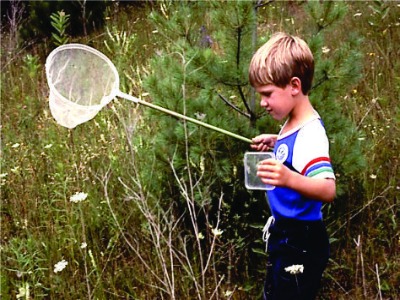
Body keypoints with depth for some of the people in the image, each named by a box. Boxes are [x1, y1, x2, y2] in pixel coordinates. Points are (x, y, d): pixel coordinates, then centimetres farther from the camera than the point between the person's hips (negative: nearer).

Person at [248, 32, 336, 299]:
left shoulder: (310, 133, -26)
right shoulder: (293, 124, 3)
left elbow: (328, 189, -39)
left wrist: (290, 179, -56)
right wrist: (276, 143, 9)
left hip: (301, 244, -10)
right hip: (284, 235, 10)